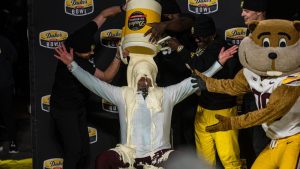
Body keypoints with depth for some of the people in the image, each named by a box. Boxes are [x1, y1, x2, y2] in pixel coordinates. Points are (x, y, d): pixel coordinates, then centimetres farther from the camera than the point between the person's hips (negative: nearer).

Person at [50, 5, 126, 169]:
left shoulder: (82, 36, -14)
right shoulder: (75, 62, -33)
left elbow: (103, 15, -2)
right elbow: (106, 77, -26)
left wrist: (123, 8, -18)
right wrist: (120, 55, -34)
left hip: (79, 107, 8)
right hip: (64, 110, -8)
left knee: (84, 150, 7)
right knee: (74, 150, -12)